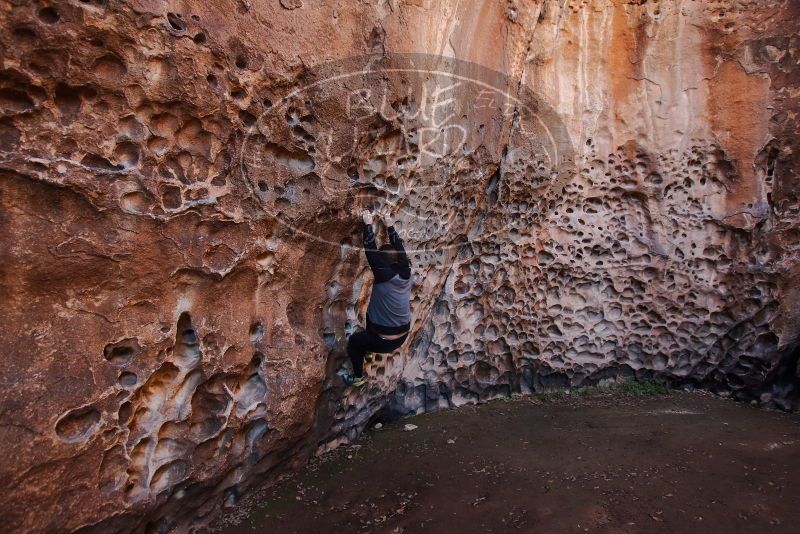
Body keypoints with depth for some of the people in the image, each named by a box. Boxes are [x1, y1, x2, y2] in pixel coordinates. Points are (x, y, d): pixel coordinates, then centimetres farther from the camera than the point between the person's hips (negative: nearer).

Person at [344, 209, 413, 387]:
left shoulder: (383, 275, -24)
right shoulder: (406, 273, -8)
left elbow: (370, 249, -18)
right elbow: (399, 248, 6)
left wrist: (368, 223, -8)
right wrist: (389, 225, 14)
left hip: (386, 341, -6)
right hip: (403, 336, 7)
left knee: (354, 341, 20)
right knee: (371, 313, 30)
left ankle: (358, 377, 27)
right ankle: (368, 349, 45)